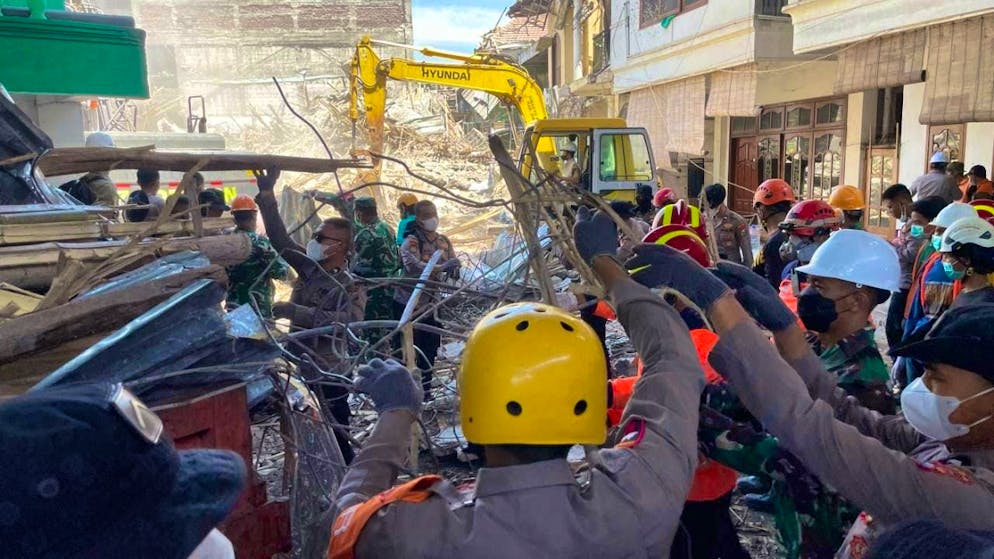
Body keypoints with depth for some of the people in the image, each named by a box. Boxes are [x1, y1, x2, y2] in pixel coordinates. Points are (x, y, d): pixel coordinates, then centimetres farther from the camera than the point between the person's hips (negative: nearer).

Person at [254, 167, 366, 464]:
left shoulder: (351, 287, -15)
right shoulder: (308, 267, 5)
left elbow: (343, 322, -32)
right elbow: (280, 238, 5)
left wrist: (294, 311, -32)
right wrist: (267, 194, -2)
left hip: (327, 377, -7)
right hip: (300, 371, 7)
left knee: (334, 443, 2)